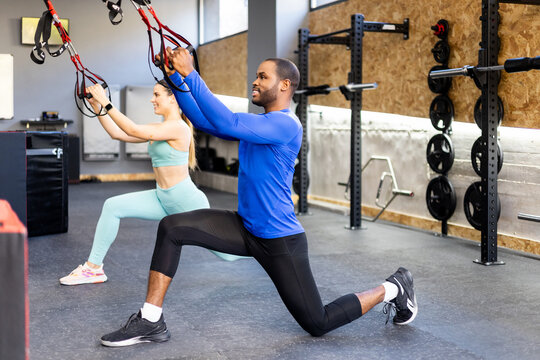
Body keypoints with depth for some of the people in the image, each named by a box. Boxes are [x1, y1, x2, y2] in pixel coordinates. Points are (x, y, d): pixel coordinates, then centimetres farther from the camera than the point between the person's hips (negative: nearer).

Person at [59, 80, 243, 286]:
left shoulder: (177, 127, -20)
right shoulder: (160, 129, 8)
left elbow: (134, 131, -29)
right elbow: (118, 134, 6)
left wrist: (106, 103, -26)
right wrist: (97, 108, -3)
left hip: (188, 203, -8)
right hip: (163, 200, 8)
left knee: (228, 254, 3)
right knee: (112, 207, -5)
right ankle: (93, 268, 5)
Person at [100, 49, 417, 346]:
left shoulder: (286, 124, -20)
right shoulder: (258, 124, 8)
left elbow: (226, 123, -33)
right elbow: (205, 121, 5)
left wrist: (190, 74, -31)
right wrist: (176, 77, -3)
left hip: (280, 239, -8)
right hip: (245, 228, 8)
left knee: (318, 325, 3)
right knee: (172, 228, -11)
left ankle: (393, 289, 24)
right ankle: (151, 320, -5)